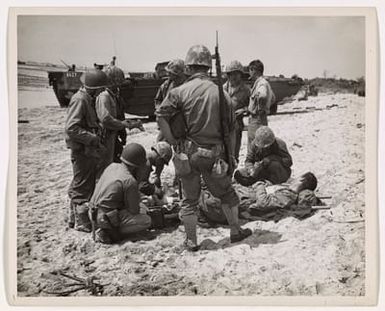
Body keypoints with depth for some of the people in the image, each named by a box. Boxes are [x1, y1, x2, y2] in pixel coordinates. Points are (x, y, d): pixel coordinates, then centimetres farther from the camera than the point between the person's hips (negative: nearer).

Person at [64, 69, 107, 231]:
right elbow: (71, 128, -25)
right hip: (82, 150, -10)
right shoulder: (80, 100, -17)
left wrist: (96, 137, 6)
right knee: (83, 186, -1)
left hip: (89, 150, 10)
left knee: (78, 186, 17)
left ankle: (73, 218, 29)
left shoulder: (88, 99, 14)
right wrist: (93, 139, -22)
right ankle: (81, 221, 8)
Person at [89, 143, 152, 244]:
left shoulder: (112, 166, 3)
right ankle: (109, 232, -8)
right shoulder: (130, 181, -19)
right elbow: (134, 210, -11)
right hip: (105, 219, -9)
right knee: (146, 221, -7)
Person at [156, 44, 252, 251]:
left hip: (189, 152, -1)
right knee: (226, 193, 21)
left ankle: (191, 241, 19)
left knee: (189, 198, 12)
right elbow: (231, 127, 0)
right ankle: (235, 231, 32)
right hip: (215, 153, 1)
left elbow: (161, 115, -14)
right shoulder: (220, 93, -4)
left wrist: (174, 142, -6)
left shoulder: (180, 92, -9)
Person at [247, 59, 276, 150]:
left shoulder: (262, 83, -17)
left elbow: (263, 95, -40)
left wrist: (260, 109, -26)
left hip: (257, 120, -10)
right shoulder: (264, 82, 15)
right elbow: (273, 99, 30)